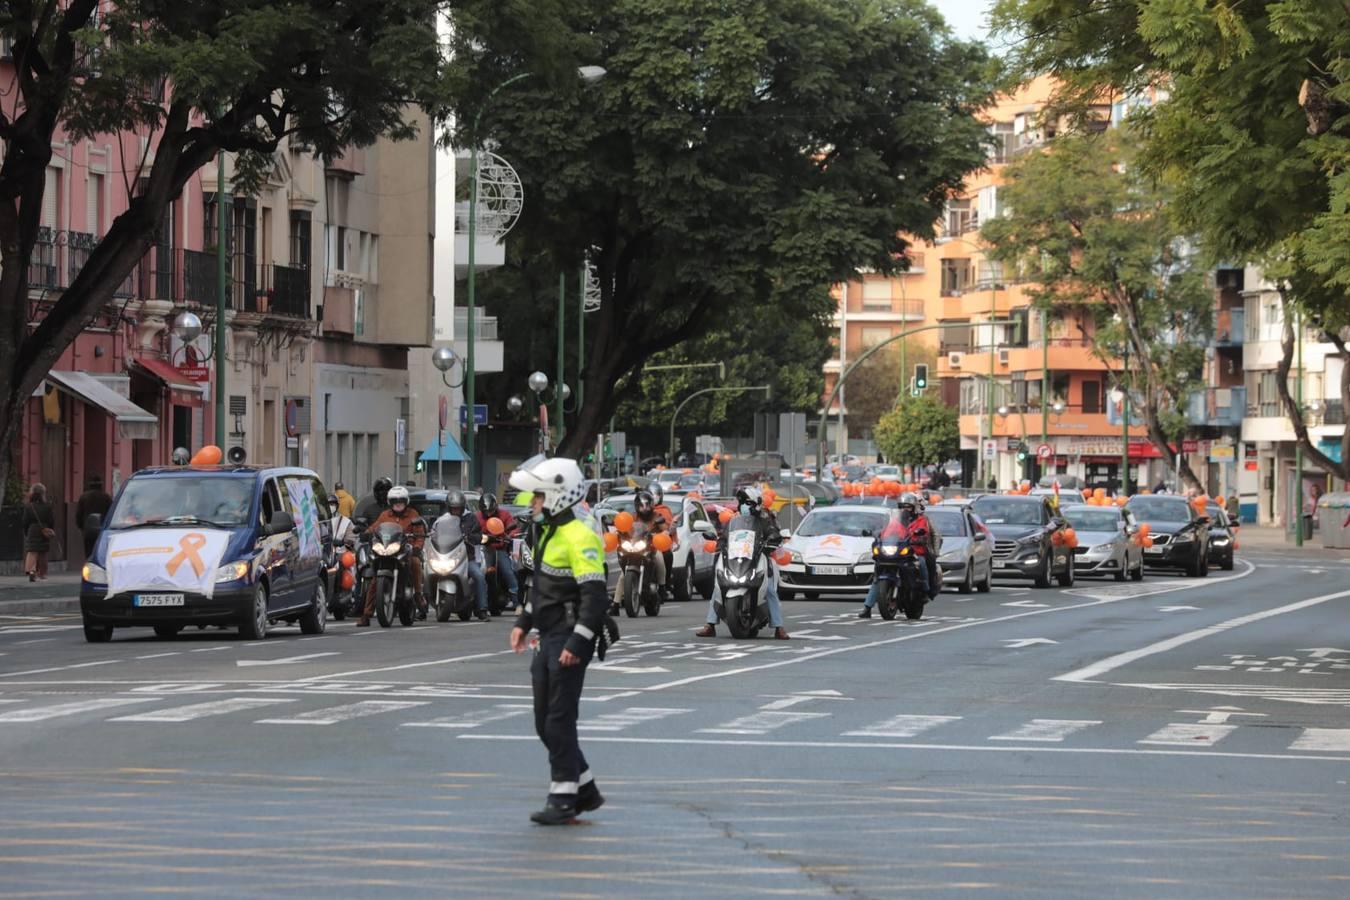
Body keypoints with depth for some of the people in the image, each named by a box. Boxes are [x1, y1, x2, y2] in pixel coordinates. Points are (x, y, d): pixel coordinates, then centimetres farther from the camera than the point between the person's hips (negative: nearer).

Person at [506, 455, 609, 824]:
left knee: (559, 721, -7)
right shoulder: (547, 532, 15)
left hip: (570, 641, -10)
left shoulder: (579, 538, -17)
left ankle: (563, 798, 0)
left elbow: (594, 596, -22)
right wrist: (523, 622, 23)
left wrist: (576, 643, -25)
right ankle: (585, 790, 21)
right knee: (545, 721, 12)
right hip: (549, 640, 10)